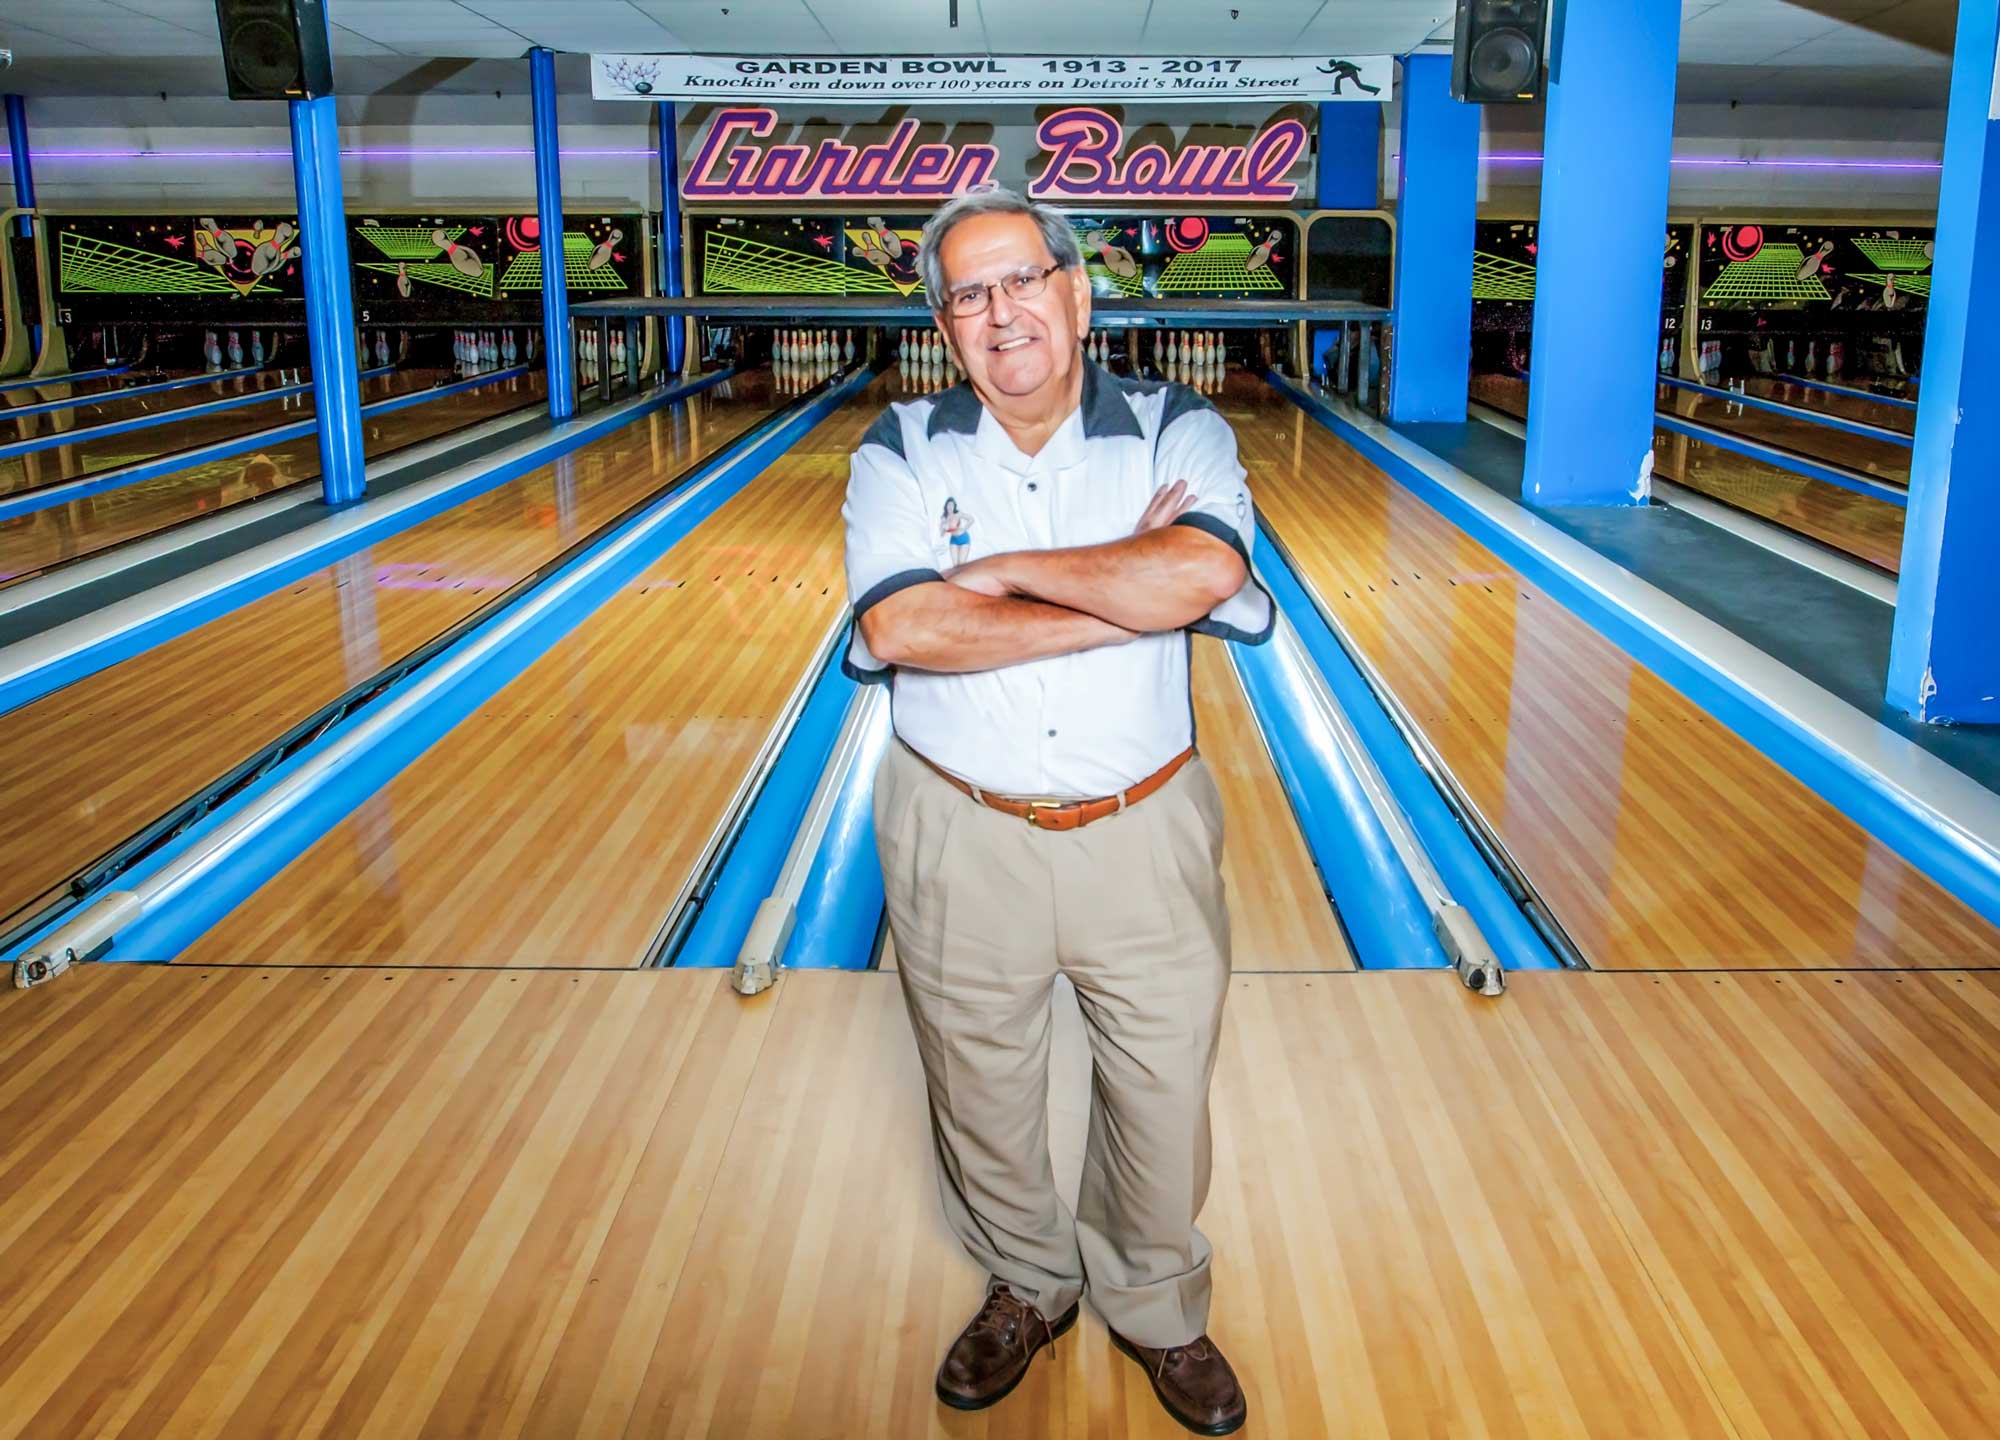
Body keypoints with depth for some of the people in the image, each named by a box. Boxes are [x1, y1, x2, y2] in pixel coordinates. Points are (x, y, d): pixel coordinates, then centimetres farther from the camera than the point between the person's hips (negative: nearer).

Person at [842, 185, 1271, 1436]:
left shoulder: (1179, 432, -5)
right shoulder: (902, 452, -5)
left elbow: (1203, 572, -27)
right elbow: (901, 628, -23)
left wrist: (1013, 569, -20)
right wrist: (1130, 595, -22)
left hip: (1144, 831, 0)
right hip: (961, 839, 1)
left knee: (1165, 1091, 14)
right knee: (983, 1092, 18)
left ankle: (1157, 1309, 41)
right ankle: (1028, 1287, 46)